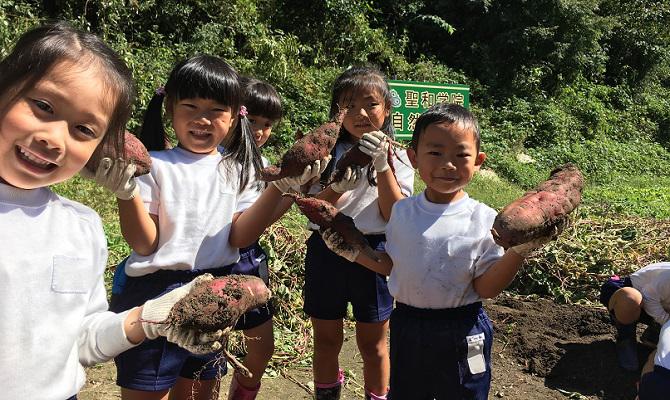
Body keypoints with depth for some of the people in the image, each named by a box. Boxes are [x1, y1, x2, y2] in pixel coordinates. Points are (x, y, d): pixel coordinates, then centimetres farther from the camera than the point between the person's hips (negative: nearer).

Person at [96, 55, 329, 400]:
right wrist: (126, 192, -27)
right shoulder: (154, 165, -8)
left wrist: (280, 187, -15)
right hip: (156, 296, -4)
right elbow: (144, 244, -11)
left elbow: (239, 237, -7)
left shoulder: (237, 170, 3)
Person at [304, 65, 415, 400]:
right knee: (326, 340, 15)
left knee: (372, 343, 13)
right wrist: (337, 187, -25)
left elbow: (395, 216, -11)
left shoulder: (396, 157, -2)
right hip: (326, 251, 1)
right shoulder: (326, 153, 0)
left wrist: (382, 165, -20)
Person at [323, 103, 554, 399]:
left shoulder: (484, 220, -14)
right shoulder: (401, 212, -4)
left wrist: (516, 253, -25)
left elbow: (486, 288, -12)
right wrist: (353, 252, -4)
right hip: (407, 327, 3)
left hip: (462, 334, -2)